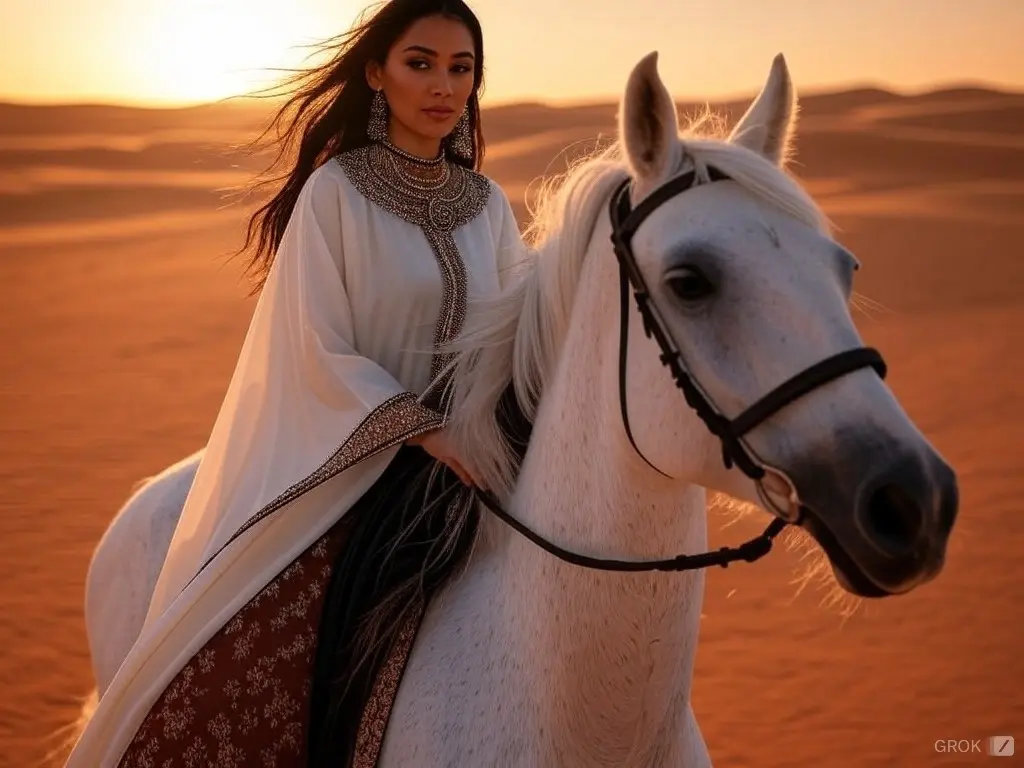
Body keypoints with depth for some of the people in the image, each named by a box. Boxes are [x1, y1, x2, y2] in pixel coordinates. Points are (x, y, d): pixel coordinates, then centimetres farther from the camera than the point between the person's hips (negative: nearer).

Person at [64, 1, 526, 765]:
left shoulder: (488, 205, 9)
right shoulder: (335, 191, -5)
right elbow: (323, 353, -8)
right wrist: (425, 430, -16)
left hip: (466, 470, 4)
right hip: (349, 464, -3)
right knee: (237, 665, -13)